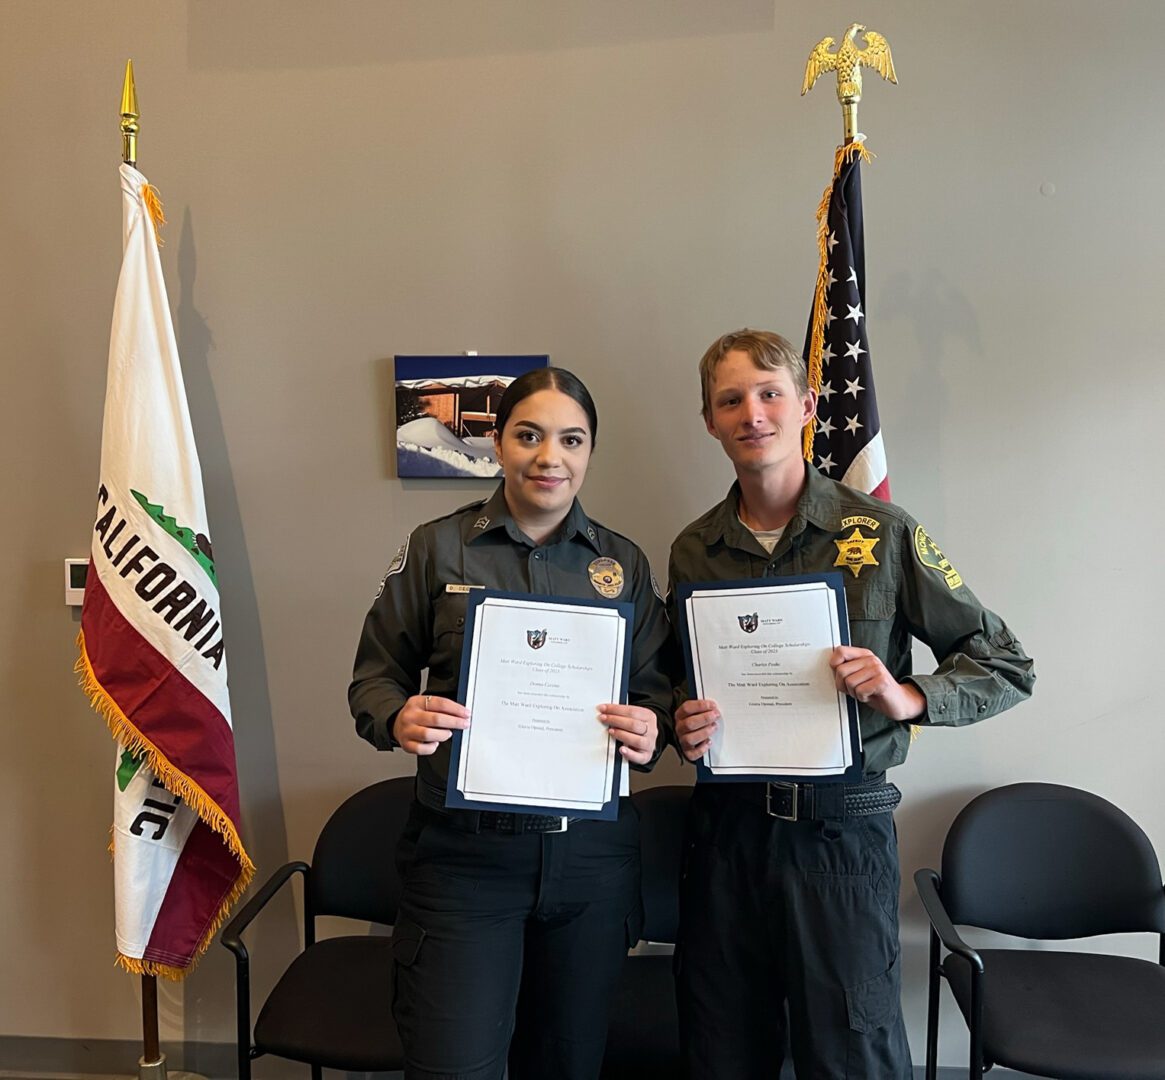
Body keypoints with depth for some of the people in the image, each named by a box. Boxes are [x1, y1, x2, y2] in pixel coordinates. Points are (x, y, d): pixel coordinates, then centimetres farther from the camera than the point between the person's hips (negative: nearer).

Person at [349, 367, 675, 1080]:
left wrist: (651, 733, -13)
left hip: (592, 854, 3)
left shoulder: (625, 564, 6)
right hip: (464, 851, -2)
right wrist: (399, 720, -17)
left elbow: (659, 692, 9)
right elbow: (376, 674, 4)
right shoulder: (437, 548, 0)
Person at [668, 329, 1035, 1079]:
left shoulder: (882, 532, -5)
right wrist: (684, 725, -5)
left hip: (841, 828, -3)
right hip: (724, 826, 3)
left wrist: (909, 697, -18)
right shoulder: (694, 550, 5)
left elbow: (1006, 665, -1)